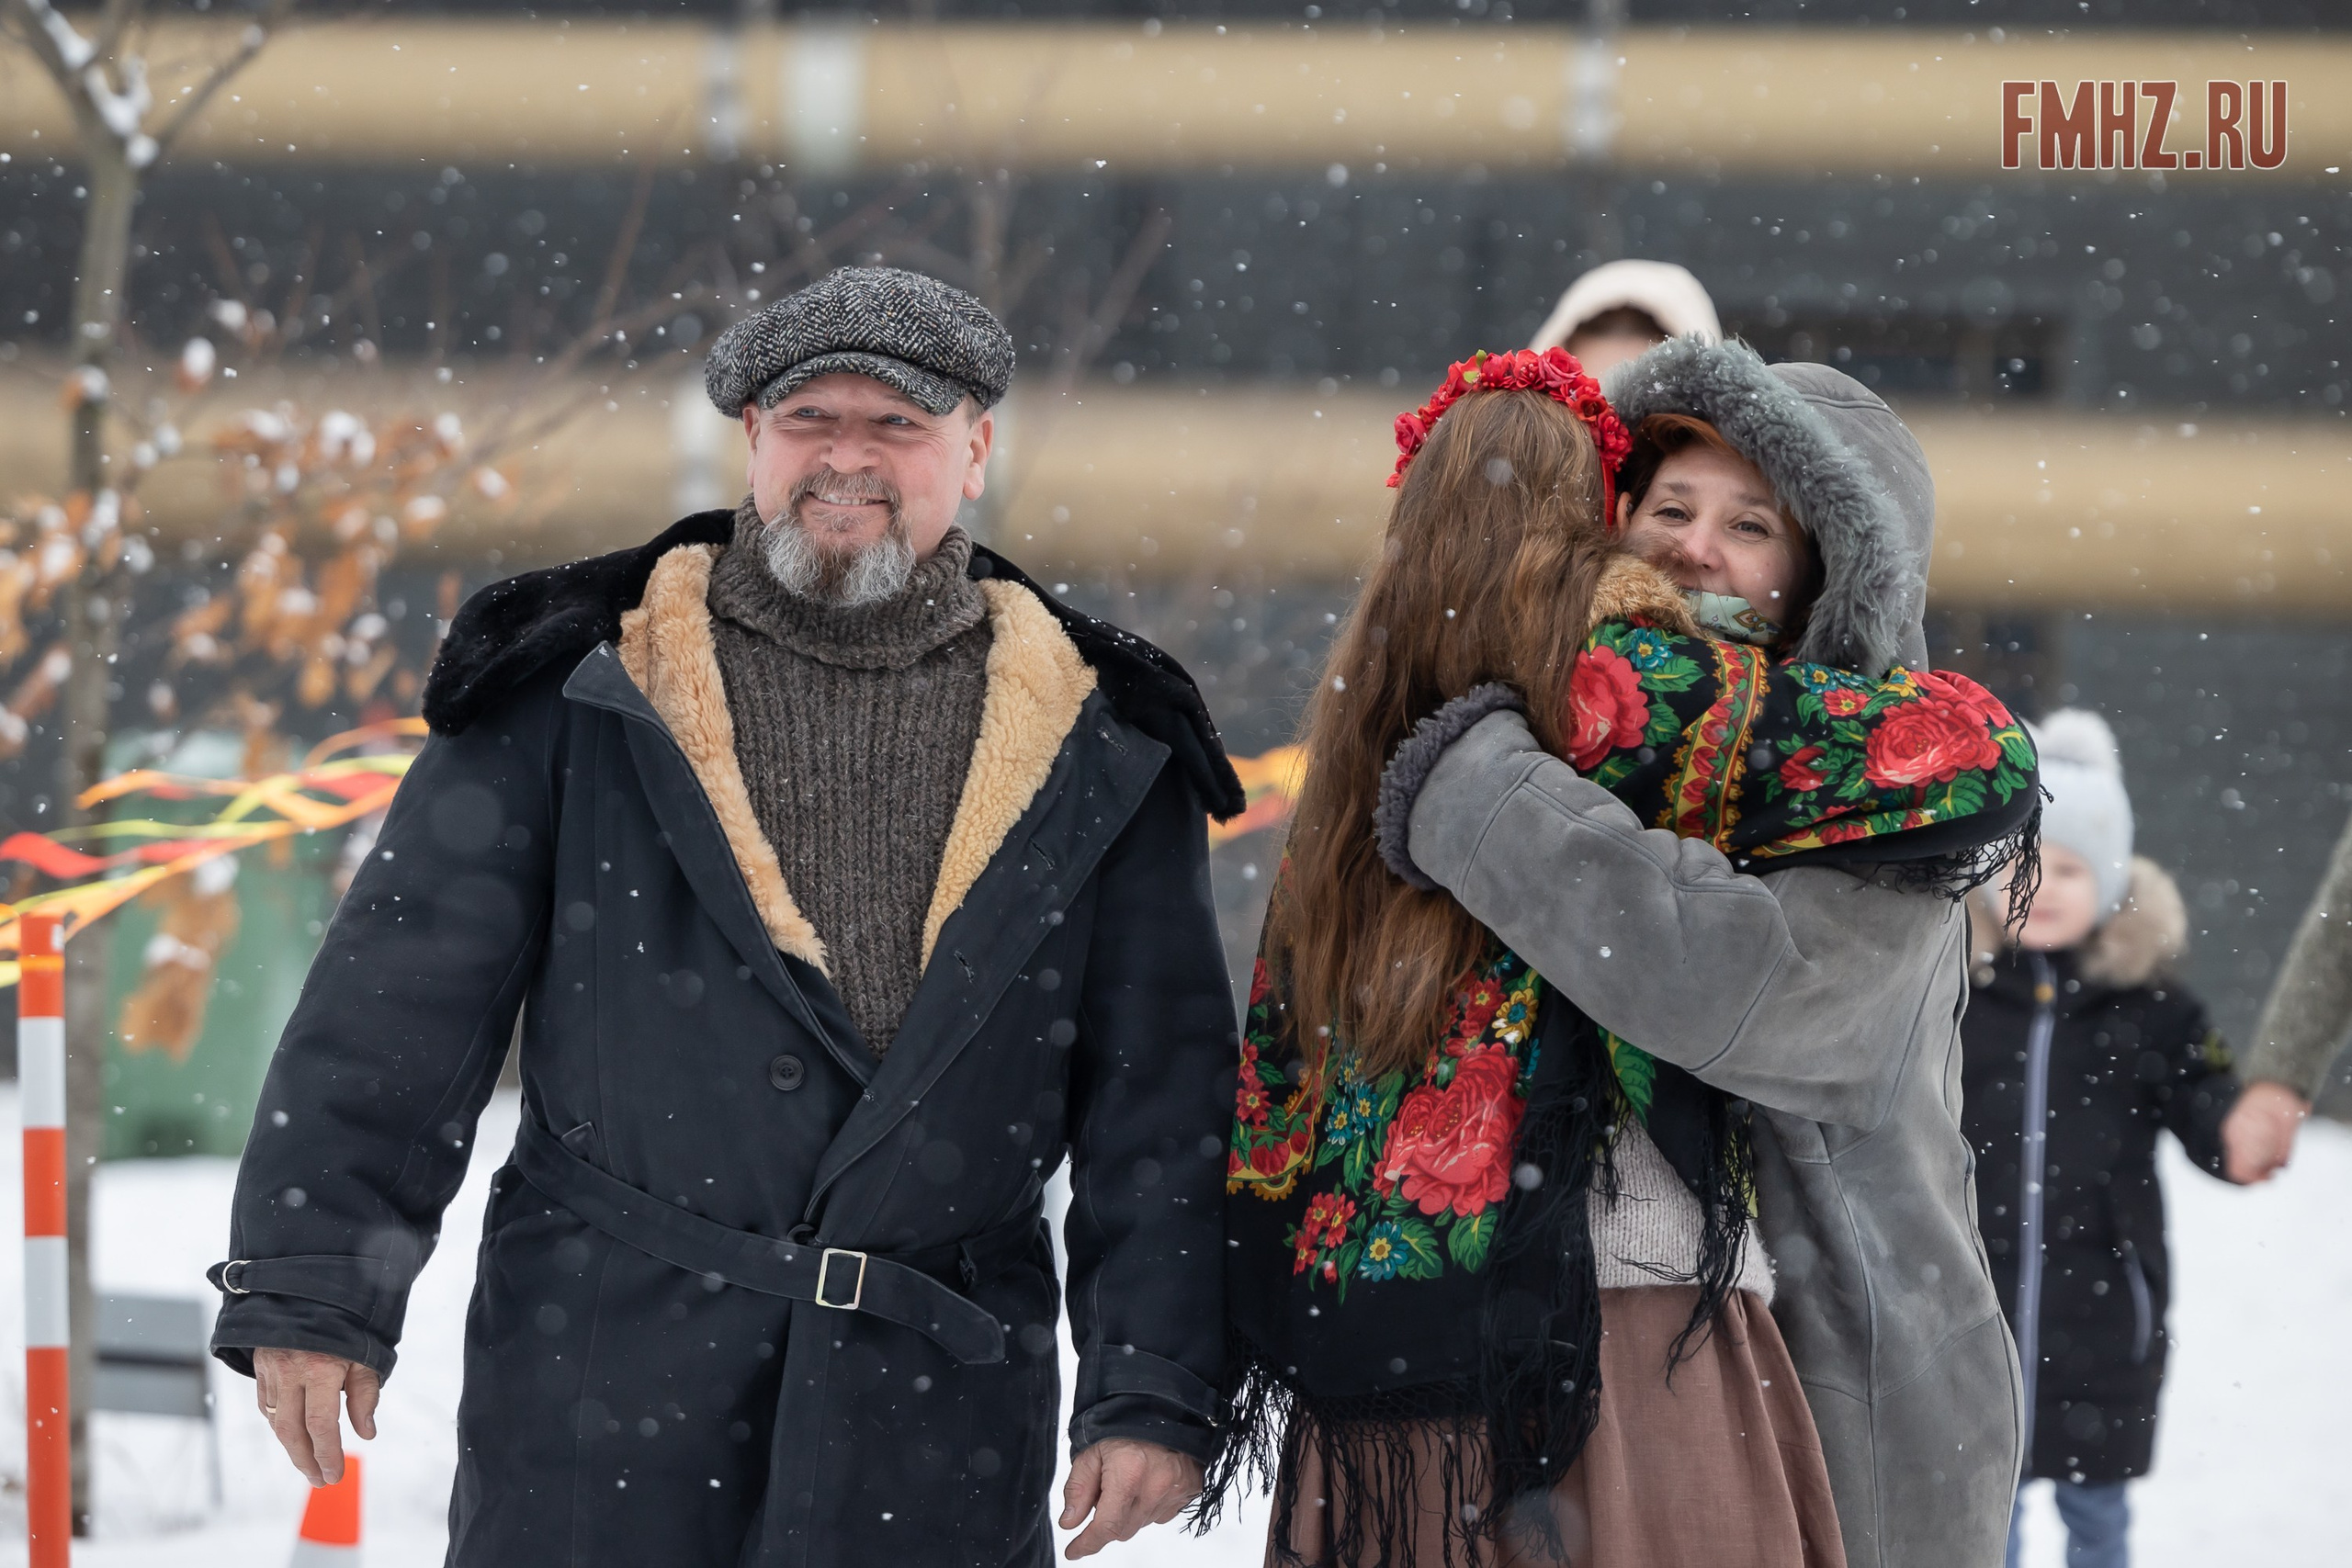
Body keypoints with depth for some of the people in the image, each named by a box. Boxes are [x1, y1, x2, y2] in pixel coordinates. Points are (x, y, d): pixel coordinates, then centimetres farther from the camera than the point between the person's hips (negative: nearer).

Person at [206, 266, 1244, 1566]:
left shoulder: (1097, 753, 7)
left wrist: (1154, 1390, 1)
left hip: (938, 1426, 1)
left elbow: (1159, 1094, 7)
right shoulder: (578, 689, 4)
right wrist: (313, 1288, -5)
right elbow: (404, 993, 1)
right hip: (598, 1397, -1)